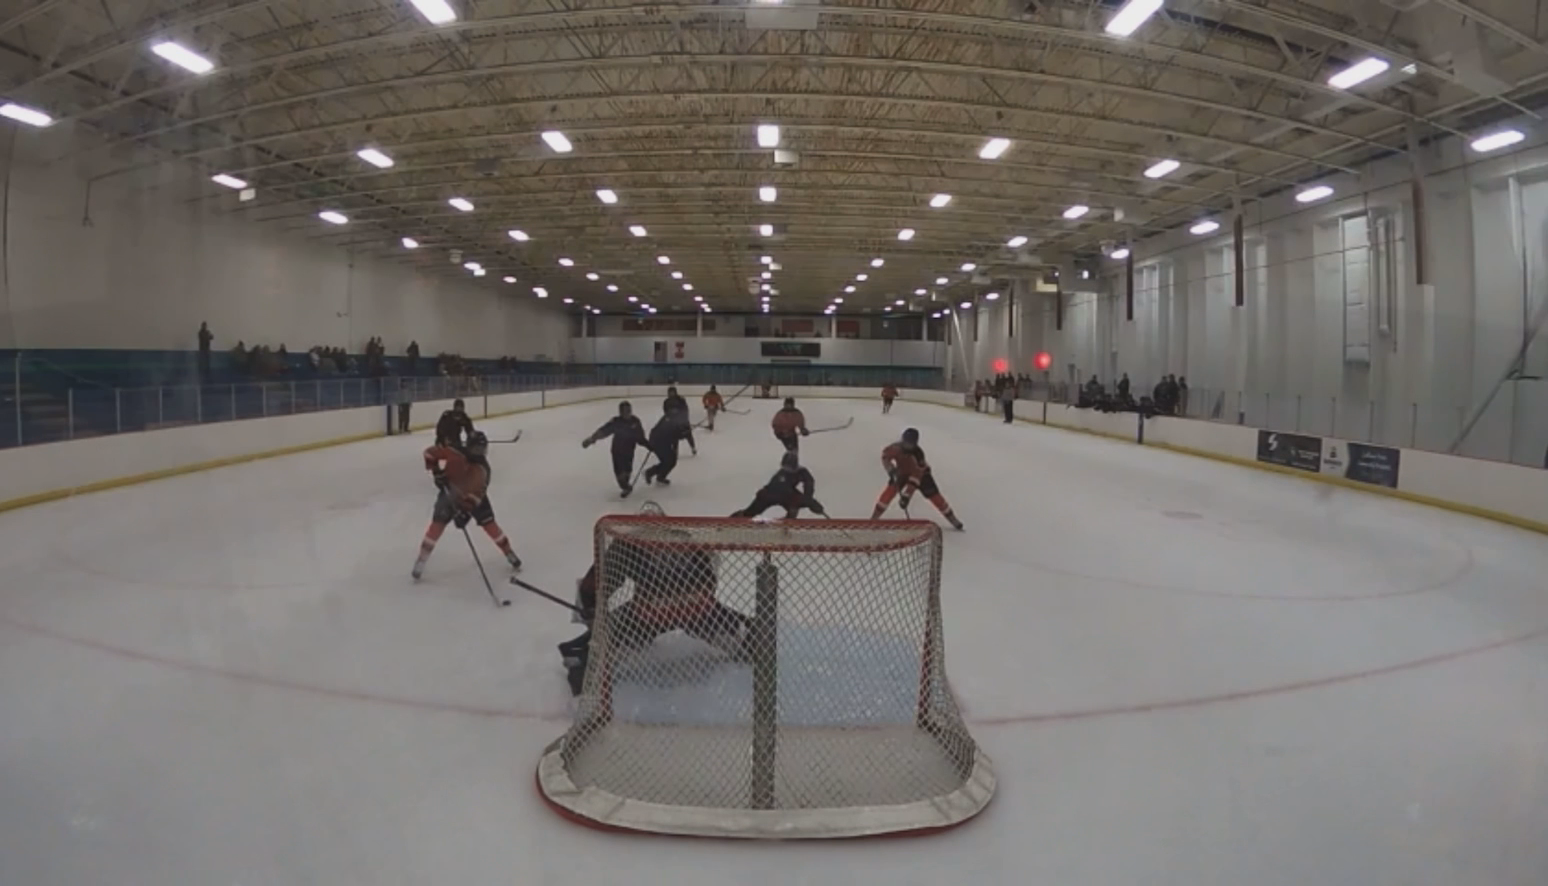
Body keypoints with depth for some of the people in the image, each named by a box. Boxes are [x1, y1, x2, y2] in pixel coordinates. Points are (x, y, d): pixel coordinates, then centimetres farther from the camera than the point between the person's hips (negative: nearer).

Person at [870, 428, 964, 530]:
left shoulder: (918, 454, -39)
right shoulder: (896, 448, -31)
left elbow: (916, 477, -41)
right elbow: (885, 456, -11)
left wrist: (906, 496, -44)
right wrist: (891, 471, -24)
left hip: (920, 473, -2)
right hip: (903, 472, 2)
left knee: (934, 495, -10)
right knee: (891, 488, -20)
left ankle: (953, 520, 2)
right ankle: (875, 517, -12)